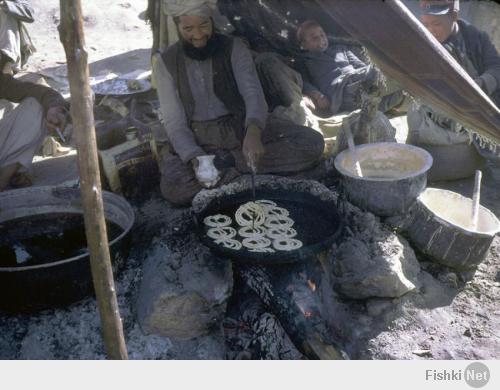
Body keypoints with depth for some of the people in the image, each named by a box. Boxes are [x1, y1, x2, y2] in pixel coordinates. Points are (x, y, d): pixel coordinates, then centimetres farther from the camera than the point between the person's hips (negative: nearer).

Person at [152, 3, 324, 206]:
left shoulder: (234, 48, -2)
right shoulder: (165, 62, -3)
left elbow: (253, 93, -18)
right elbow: (174, 122, -8)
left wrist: (253, 132, -41)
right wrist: (194, 158, -28)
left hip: (239, 130, 2)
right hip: (195, 140, -1)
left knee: (312, 142, -18)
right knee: (173, 186, -35)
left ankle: (227, 161, -19)